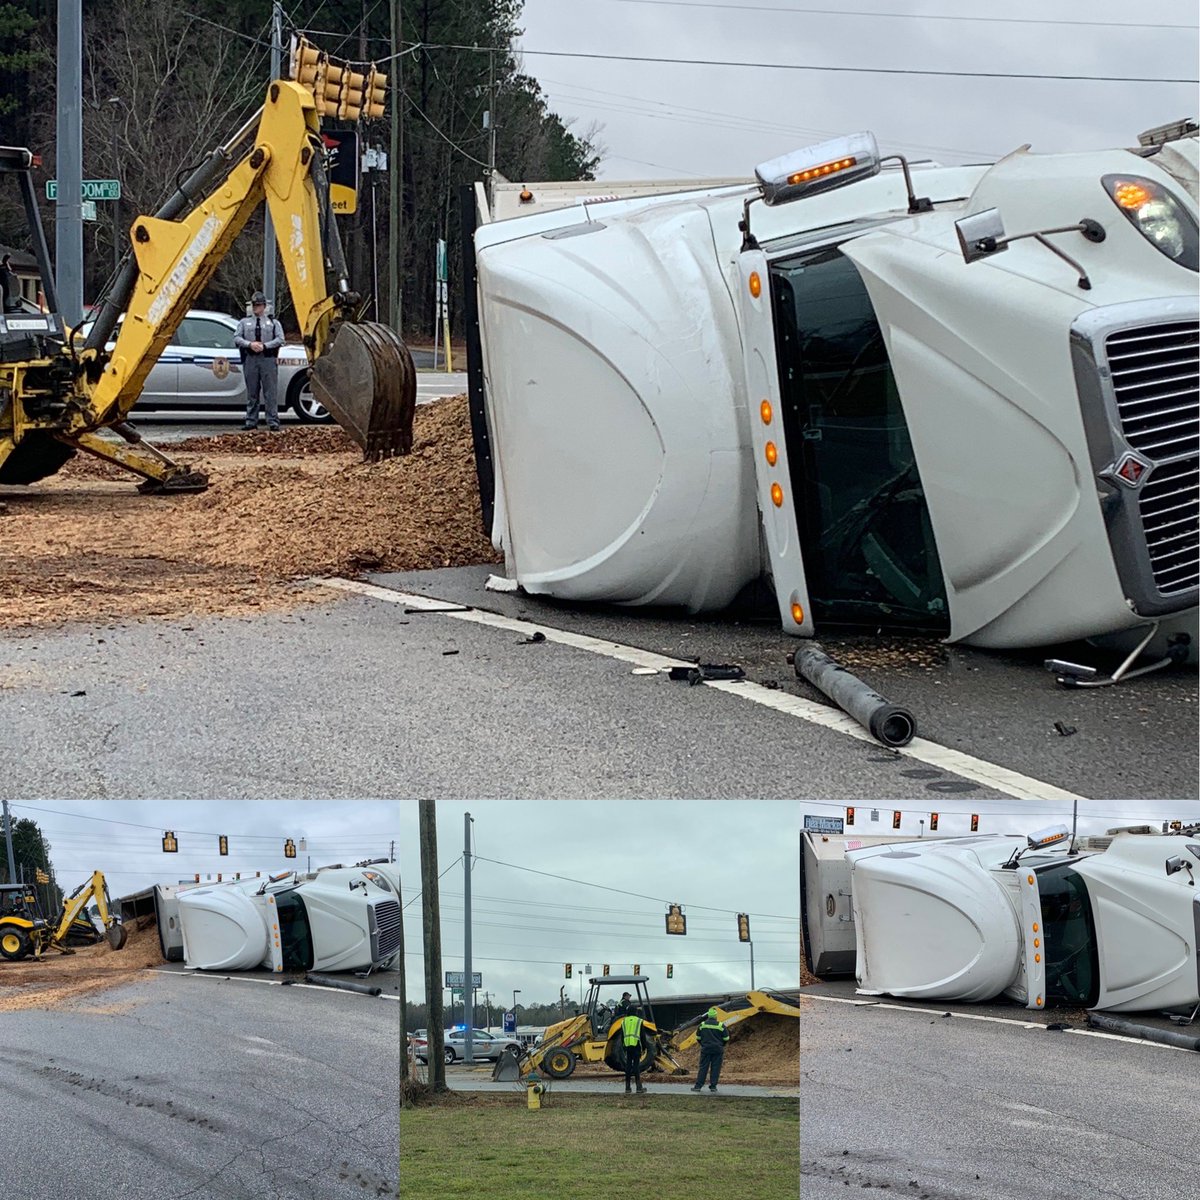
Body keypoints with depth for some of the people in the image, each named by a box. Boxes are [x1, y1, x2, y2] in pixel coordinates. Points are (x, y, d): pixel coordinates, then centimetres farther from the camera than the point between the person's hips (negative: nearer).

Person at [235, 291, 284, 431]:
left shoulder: (273, 322, 12)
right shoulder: (244, 322, 16)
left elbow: (280, 339, 2)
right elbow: (237, 338, 6)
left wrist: (264, 345, -11)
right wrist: (250, 344, -11)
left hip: (268, 359, -2)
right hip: (250, 359, 2)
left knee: (271, 392, -6)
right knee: (251, 392, 4)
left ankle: (273, 422, -8)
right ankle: (251, 422, 8)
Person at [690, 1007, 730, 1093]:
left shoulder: (702, 1025, 1)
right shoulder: (721, 1026, -5)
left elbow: (698, 1037, 9)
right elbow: (726, 1038, 0)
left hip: (705, 1049, 1)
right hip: (718, 1050, -1)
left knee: (703, 1067, 4)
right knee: (715, 1068, 4)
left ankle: (698, 1086, 1)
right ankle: (713, 1086, 4)